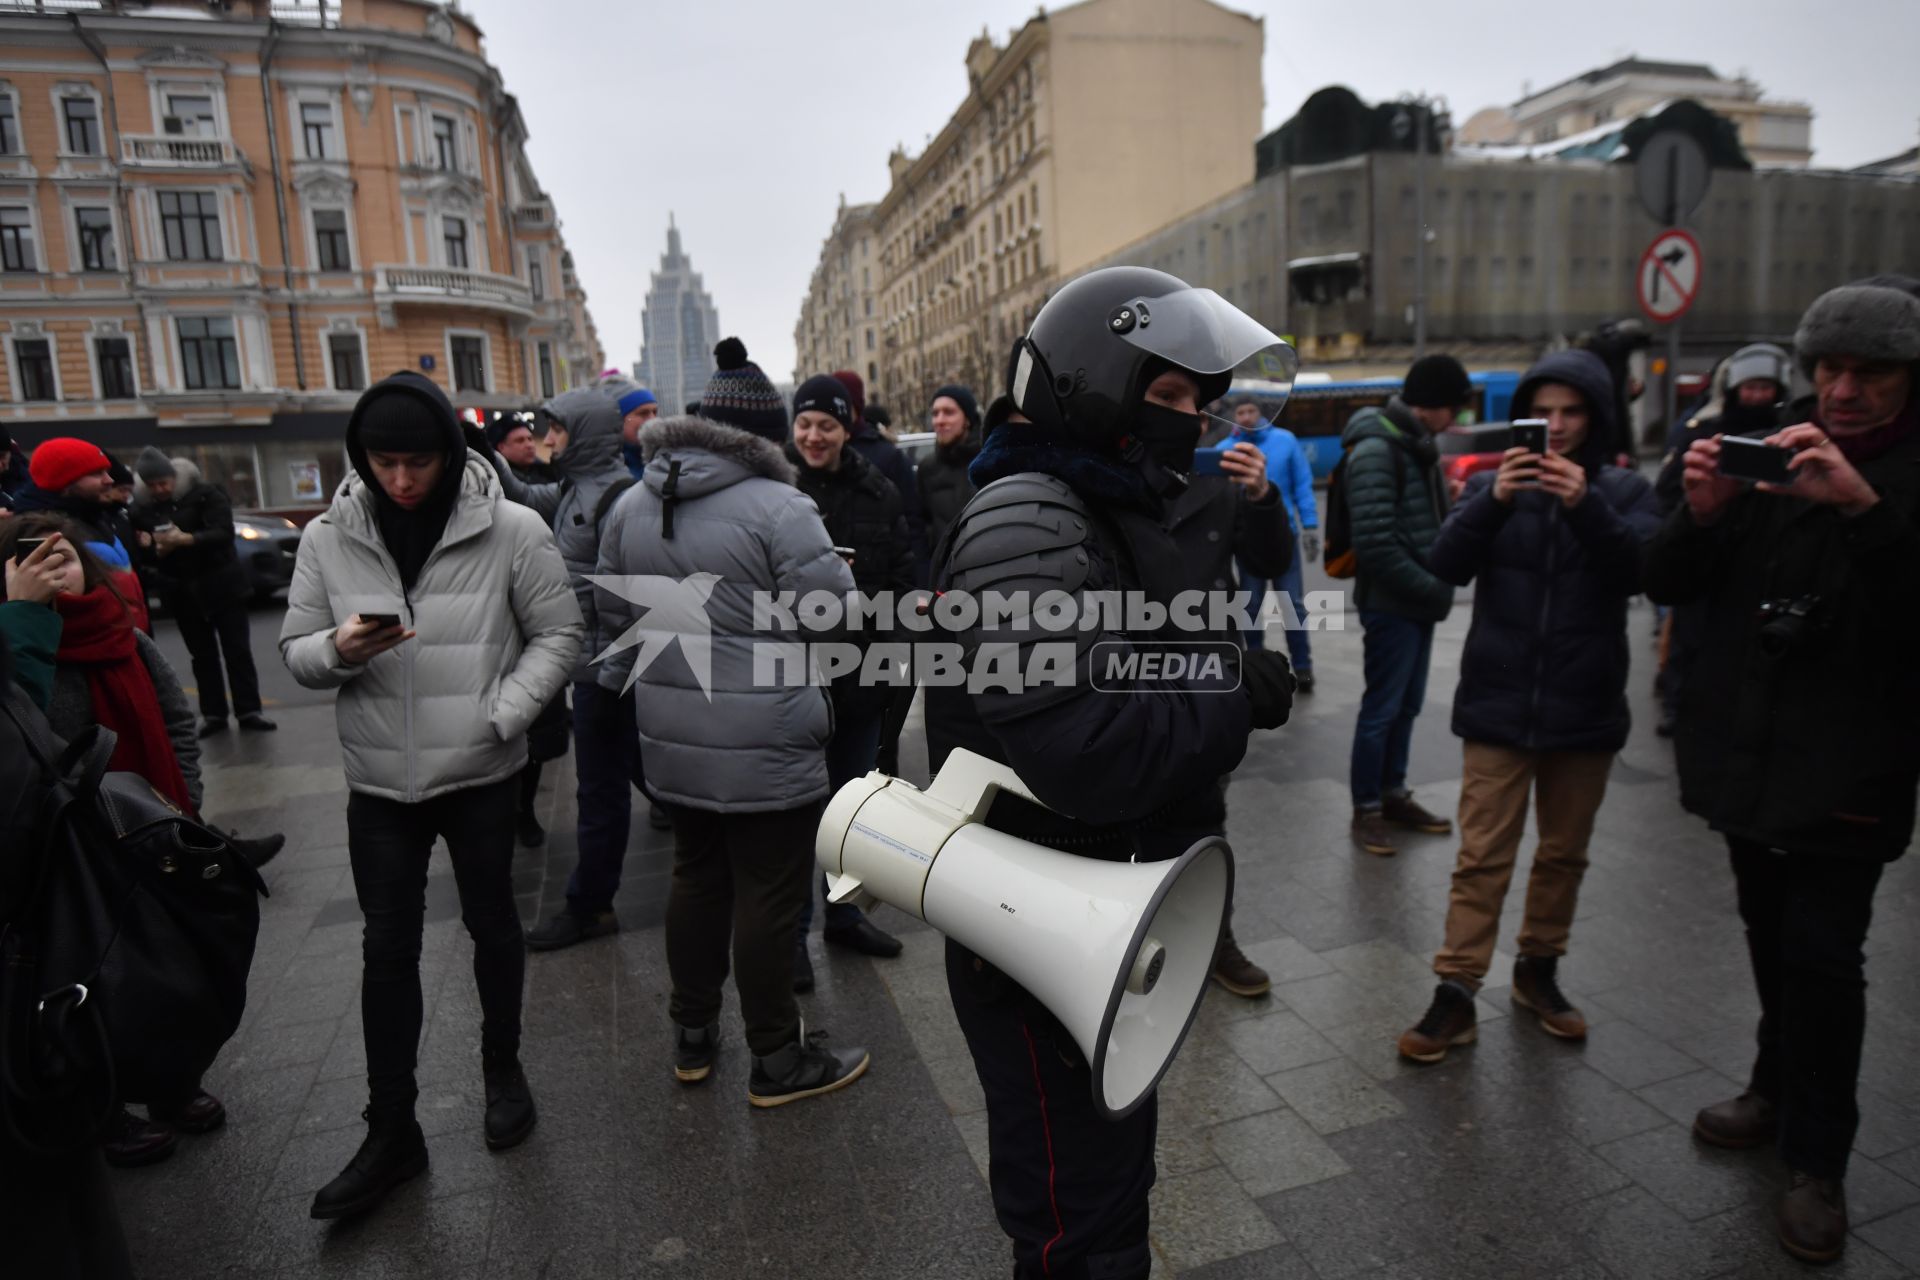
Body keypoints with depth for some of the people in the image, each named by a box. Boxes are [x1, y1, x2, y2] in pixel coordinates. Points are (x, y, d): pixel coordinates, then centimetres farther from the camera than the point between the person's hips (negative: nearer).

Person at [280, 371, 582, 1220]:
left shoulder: (511, 529, -11)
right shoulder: (328, 538, -2)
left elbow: (558, 635, -6)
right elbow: (296, 653, 3)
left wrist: (501, 714, -18)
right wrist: (339, 650, -20)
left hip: (481, 774, -2)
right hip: (378, 781, 2)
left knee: (492, 925, 15)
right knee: (387, 949, 9)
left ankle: (502, 1069, 40)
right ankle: (390, 1132, 24)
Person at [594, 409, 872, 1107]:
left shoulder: (629, 506, 6)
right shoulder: (779, 507, -17)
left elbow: (615, 617, 14)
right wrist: (843, 573, 4)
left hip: (672, 741, 7)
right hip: (765, 747, -7)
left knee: (696, 878, 20)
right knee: (769, 895, 5)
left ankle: (692, 1036, 34)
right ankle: (777, 1061, 20)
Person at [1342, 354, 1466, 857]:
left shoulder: (1416, 443, 14)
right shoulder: (1376, 449, -17)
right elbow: (1375, 542, -23)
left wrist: (1437, 585, 4)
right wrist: (1432, 589, -16)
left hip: (1417, 601, 9)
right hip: (1391, 603, -9)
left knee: (1407, 704, 16)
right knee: (1383, 707, 0)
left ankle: (1393, 794, 29)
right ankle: (1366, 809, 12)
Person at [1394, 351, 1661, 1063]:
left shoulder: (1624, 490, 3)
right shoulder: (1494, 484, 3)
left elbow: (1642, 570, -13)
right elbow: (1445, 565, -10)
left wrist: (1587, 506, -27)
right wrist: (1493, 503, -24)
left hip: (1584, 709, 1)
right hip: (1498, 705, -1)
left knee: (1564, 852, 15)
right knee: (1482, 857, 0)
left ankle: (1538, 969, 34)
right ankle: (1455, 994, 7)